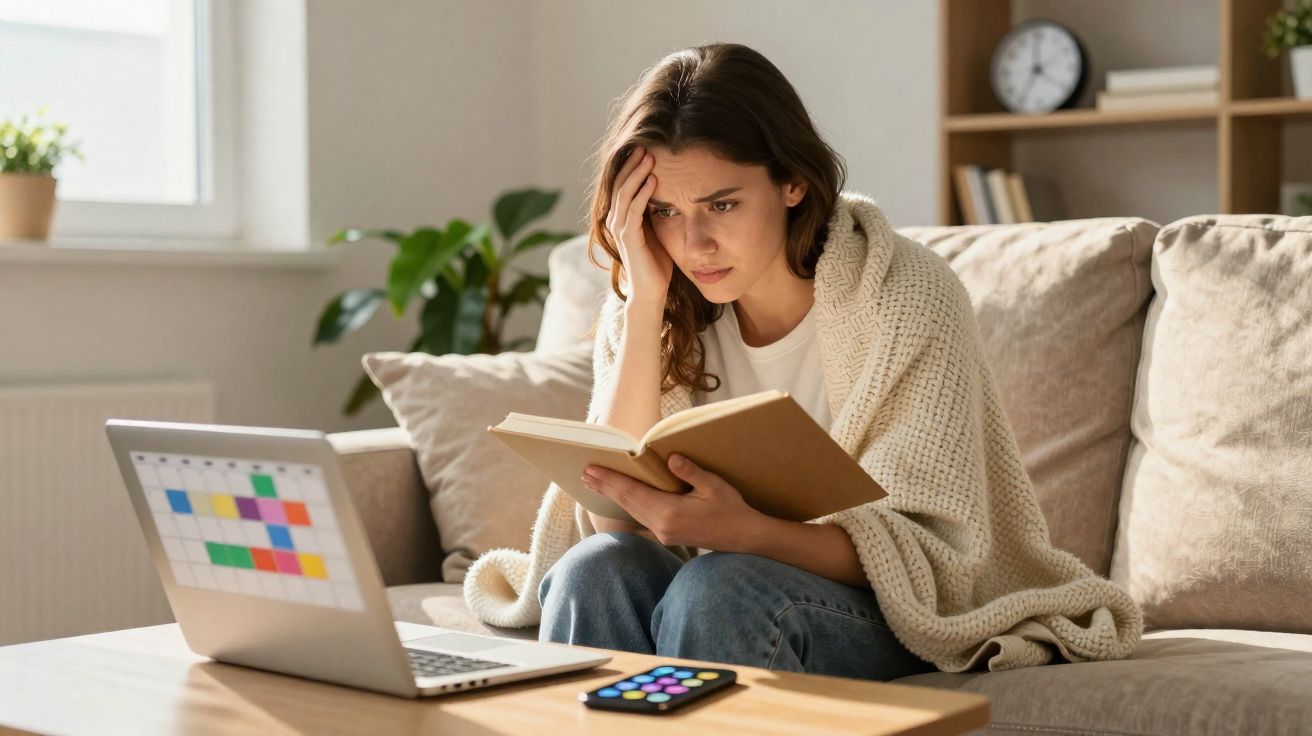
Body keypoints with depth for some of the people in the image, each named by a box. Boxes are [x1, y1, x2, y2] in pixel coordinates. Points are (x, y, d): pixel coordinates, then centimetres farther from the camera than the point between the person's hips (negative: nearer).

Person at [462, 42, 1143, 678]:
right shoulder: (654, 307, -1)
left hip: (886, 614, -3)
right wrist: (645, 304, -17)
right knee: (596, 569, -28)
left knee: (717, 588, -32)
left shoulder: (906, 298, -13)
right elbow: (614, 521, -11)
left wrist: (741, 530, -35)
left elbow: (922, 553, -16)